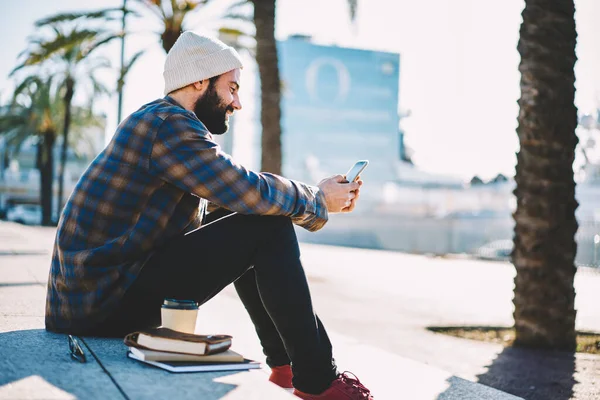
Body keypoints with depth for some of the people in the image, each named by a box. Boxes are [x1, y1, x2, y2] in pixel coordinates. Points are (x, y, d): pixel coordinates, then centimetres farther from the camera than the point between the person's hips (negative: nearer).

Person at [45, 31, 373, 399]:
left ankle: (285, 361, 14)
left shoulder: (155, 121, 17)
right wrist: (318, 200, -2)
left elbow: (237, 192, 17)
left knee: (247, 224, 15)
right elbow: (251, 191, -20)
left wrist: (316, 197, 9)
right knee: (269, 228, -12)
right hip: (104, 303, -10)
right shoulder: (169, 123, -15)